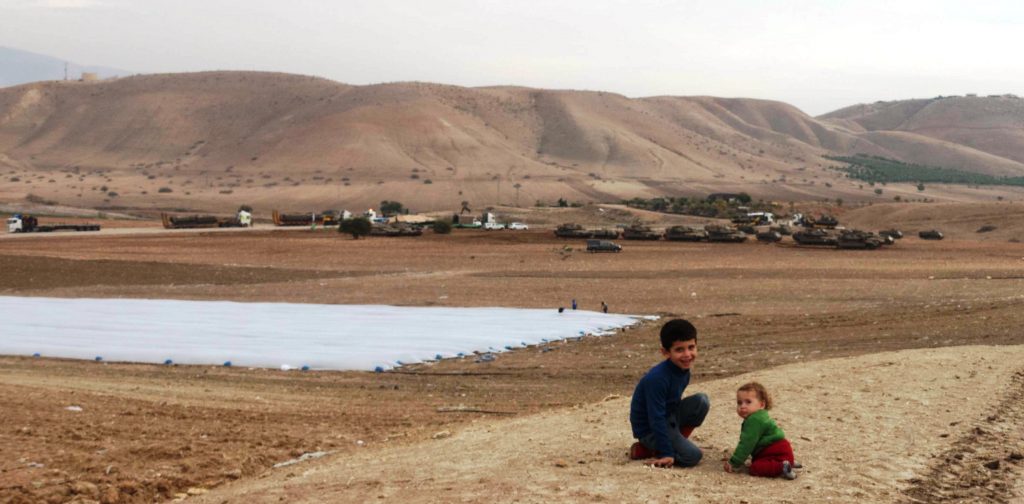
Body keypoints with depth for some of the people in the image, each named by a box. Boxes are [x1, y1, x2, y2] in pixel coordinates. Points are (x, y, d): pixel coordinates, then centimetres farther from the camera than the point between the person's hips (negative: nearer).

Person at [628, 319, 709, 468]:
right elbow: (657, 419, -27)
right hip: (649, 429, -8)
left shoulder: (683, 371, -3)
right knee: (693, 456, -18)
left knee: (702, 401, -6)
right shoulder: (657, 378, -30)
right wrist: (666, 453, -26)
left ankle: (676, 441, 3)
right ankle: (644, 450, -2)